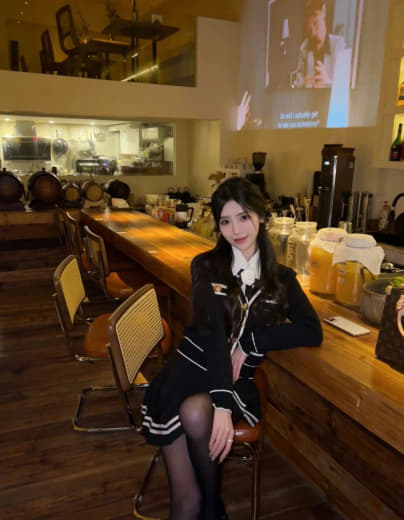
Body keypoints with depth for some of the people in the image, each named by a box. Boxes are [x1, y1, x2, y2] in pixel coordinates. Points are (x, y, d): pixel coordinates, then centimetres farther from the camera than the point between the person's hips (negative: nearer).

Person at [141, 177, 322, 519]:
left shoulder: (281, 278, 6)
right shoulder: (207, 266, -1)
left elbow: (312, 332, -6)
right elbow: (212, 332, -16)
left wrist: (249, 343, -16)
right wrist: (221, 403, -27)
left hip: (240, 382, 1)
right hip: (191, 369, -1)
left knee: (196, 413, -32)